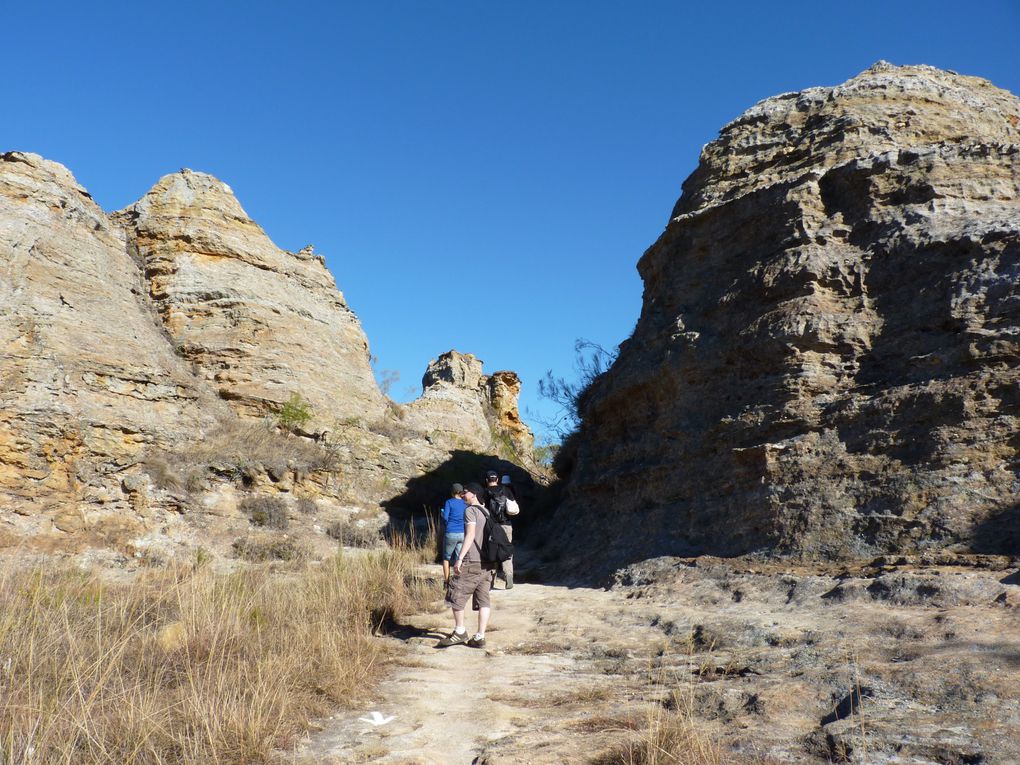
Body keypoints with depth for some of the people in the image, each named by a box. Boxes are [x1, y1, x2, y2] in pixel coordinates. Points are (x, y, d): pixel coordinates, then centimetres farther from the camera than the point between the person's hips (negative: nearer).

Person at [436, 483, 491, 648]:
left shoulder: (470, 511, -6)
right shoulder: (486, 513, 19)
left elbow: (470, 534, -17)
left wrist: (460, 557, -21)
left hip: (471, 562, -8)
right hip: (486, 563, 8)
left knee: (456, 595, 3)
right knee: (483, 600, 5)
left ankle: (460, 632, 8)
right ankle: (479, 637, 4)